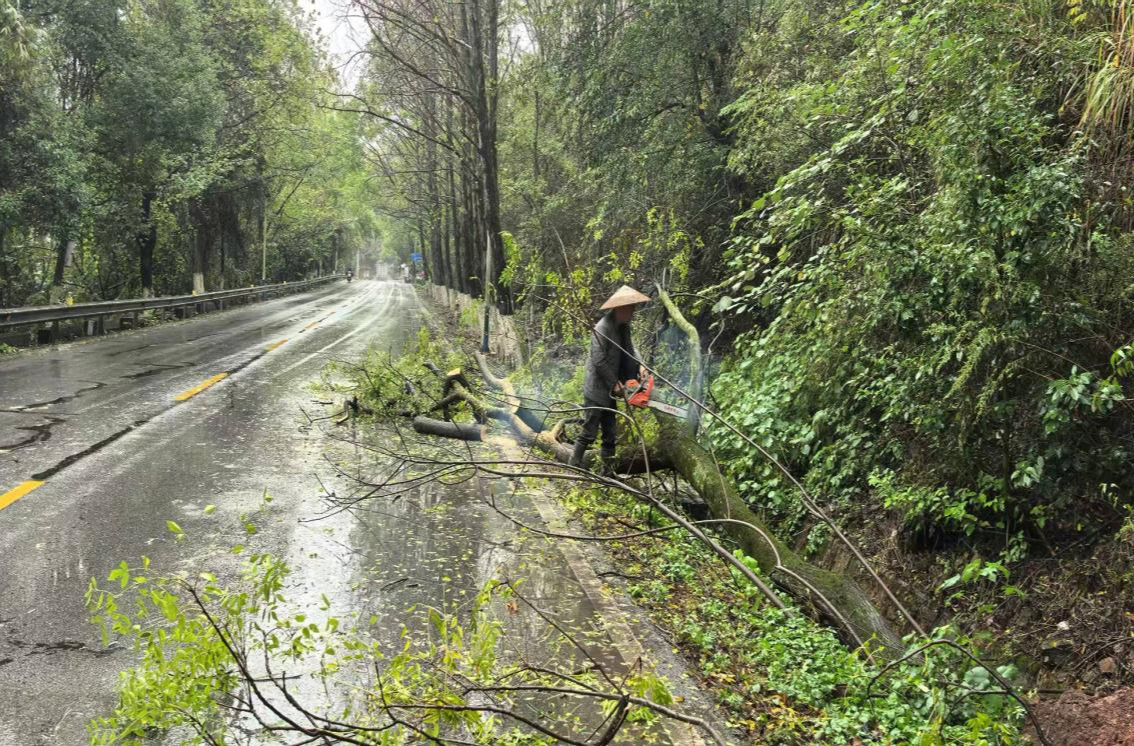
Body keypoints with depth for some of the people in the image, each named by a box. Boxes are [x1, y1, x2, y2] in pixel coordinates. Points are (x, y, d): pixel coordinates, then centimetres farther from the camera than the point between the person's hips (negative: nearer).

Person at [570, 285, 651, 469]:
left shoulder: (624, 327, 6)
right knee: (589, 432, -3)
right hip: (597, 390, -9)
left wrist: (640, 367, -6)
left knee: (610, 434, 12)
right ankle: (575, 467, 8)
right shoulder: (602, 329, -21)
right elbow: (599, 361, -23)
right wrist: (614, 383, -17)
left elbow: (629, 350, 12)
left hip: (610, 391, 9)